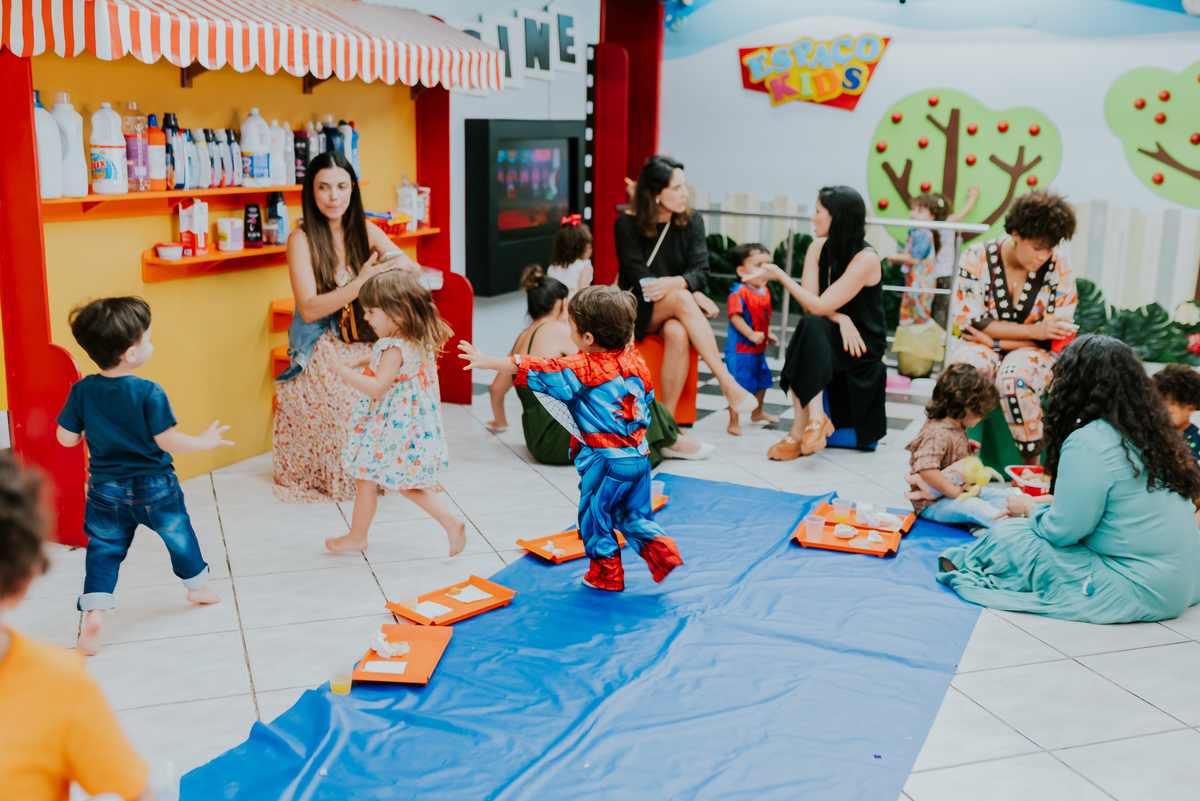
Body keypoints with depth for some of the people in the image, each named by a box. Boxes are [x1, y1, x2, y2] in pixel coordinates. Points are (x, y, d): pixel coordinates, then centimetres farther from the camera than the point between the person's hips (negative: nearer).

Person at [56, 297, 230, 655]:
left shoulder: (82, 391, -9)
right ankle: (197, 586, 41)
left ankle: (94, 616, -1)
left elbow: (66, 438, -3)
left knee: (103, 549, 12)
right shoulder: (149, 393, -21)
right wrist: (206, 441, -4)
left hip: (105, 490, 3)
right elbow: (168, 441, -19)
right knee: (179, 533, 21)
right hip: (154, 489, -2)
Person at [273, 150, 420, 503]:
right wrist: (360, 283, -27)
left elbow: (416, 273, 5)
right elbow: (309, 308, -15)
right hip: (322, 353, -3)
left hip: (365, 350, 3)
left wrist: (400, 265, -21)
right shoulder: (302, 239, -8)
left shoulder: (365, 231, 5)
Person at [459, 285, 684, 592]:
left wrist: (489, 362, -8)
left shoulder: (581, 370, -18)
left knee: (594, 514, 13)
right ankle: (660, 549, 8)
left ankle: (606, 574, 22)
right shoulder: (635, 360, 0)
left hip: (605, 460, -6)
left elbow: (538, 371, -15)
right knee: (633, 515, 21)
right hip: (639, 454, 6)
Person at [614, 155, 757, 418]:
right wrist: (694, 295, -19)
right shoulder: (627, 224, -6)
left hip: (676, 310, 2)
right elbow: (638, 278, -11)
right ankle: (728, 383, -39)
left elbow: (700, 271, -5)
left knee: (678, 333, -36)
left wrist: (676, 283, -30)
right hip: (638, 310, -2)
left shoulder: (692, 222, 4)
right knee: (682, 299, -36)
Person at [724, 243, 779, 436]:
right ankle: (733, 422, 5)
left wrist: (768, 334, 10)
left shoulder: (765, 291, 8)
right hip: (740, 348, -9)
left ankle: (757, 412, 45)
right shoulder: (739, 292, -20)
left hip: (758, 348, 9)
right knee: (739, 385, -7)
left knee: (762, 380, 23)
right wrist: (751, 334, -31)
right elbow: (735, 316, -27)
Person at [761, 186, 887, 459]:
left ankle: (800, 428, -37)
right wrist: (841, 318, -23)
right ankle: (815, 418, -36)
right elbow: (809, 303, -5)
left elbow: (820, 306, -22)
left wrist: (781, 276, -12)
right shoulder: (818, 248, 3)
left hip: (864, 346, -5)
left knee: (810, 326, -33)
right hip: (829, 337, 5)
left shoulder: (866, 259, -18)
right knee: (809, 325, -30)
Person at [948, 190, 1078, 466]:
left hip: (1033, 351, 0)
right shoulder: (977, 257, -8)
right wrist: (1034, 330, -18)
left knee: (1014, 377, -36)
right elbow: (973, 323, -9)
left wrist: (993, 339, -15)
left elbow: (1059, 338, -8)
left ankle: (1031, 464, -20)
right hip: (982, 347, 0)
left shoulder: (1058, 267, -8)